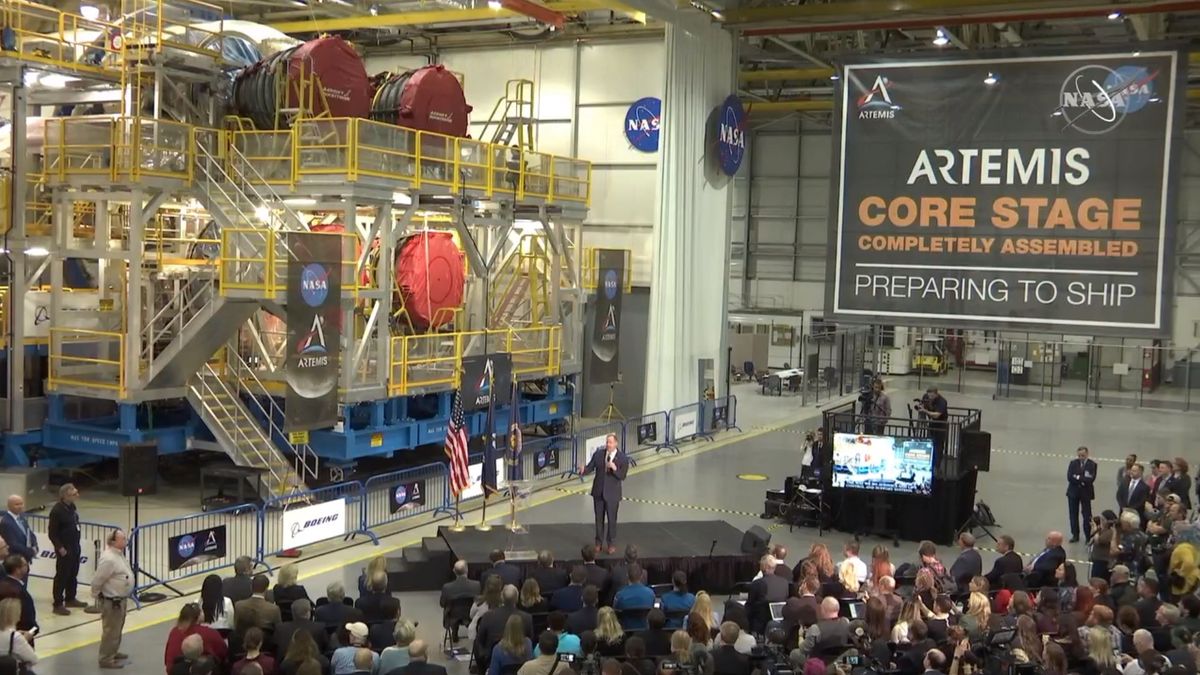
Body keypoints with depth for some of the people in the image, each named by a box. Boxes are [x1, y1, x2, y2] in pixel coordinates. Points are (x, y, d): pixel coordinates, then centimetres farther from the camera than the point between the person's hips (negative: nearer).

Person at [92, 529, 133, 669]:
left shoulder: (118, 554, 6)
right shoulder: (109, 559, -27)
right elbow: (97, 581, -23)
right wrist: (97, 596, -9)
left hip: (120, 599, 10)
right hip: (111, 601, -10)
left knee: (117, 629, 24)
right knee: (111, 631, 0)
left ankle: (113, 652, 39)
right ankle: (106, 659, 11)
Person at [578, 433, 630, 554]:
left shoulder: (623, 458, -12)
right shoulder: (598, 454, -4)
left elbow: (622, 477, -13)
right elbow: (590, 467, -5)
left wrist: (615, 469, -31)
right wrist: (583, 470, -27)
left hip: (612, 494, -3)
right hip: (598, 492, 3)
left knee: (611, 520, 8)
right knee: (599, 519, 14)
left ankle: (611, 544, 22)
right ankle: (599, 543, 28)